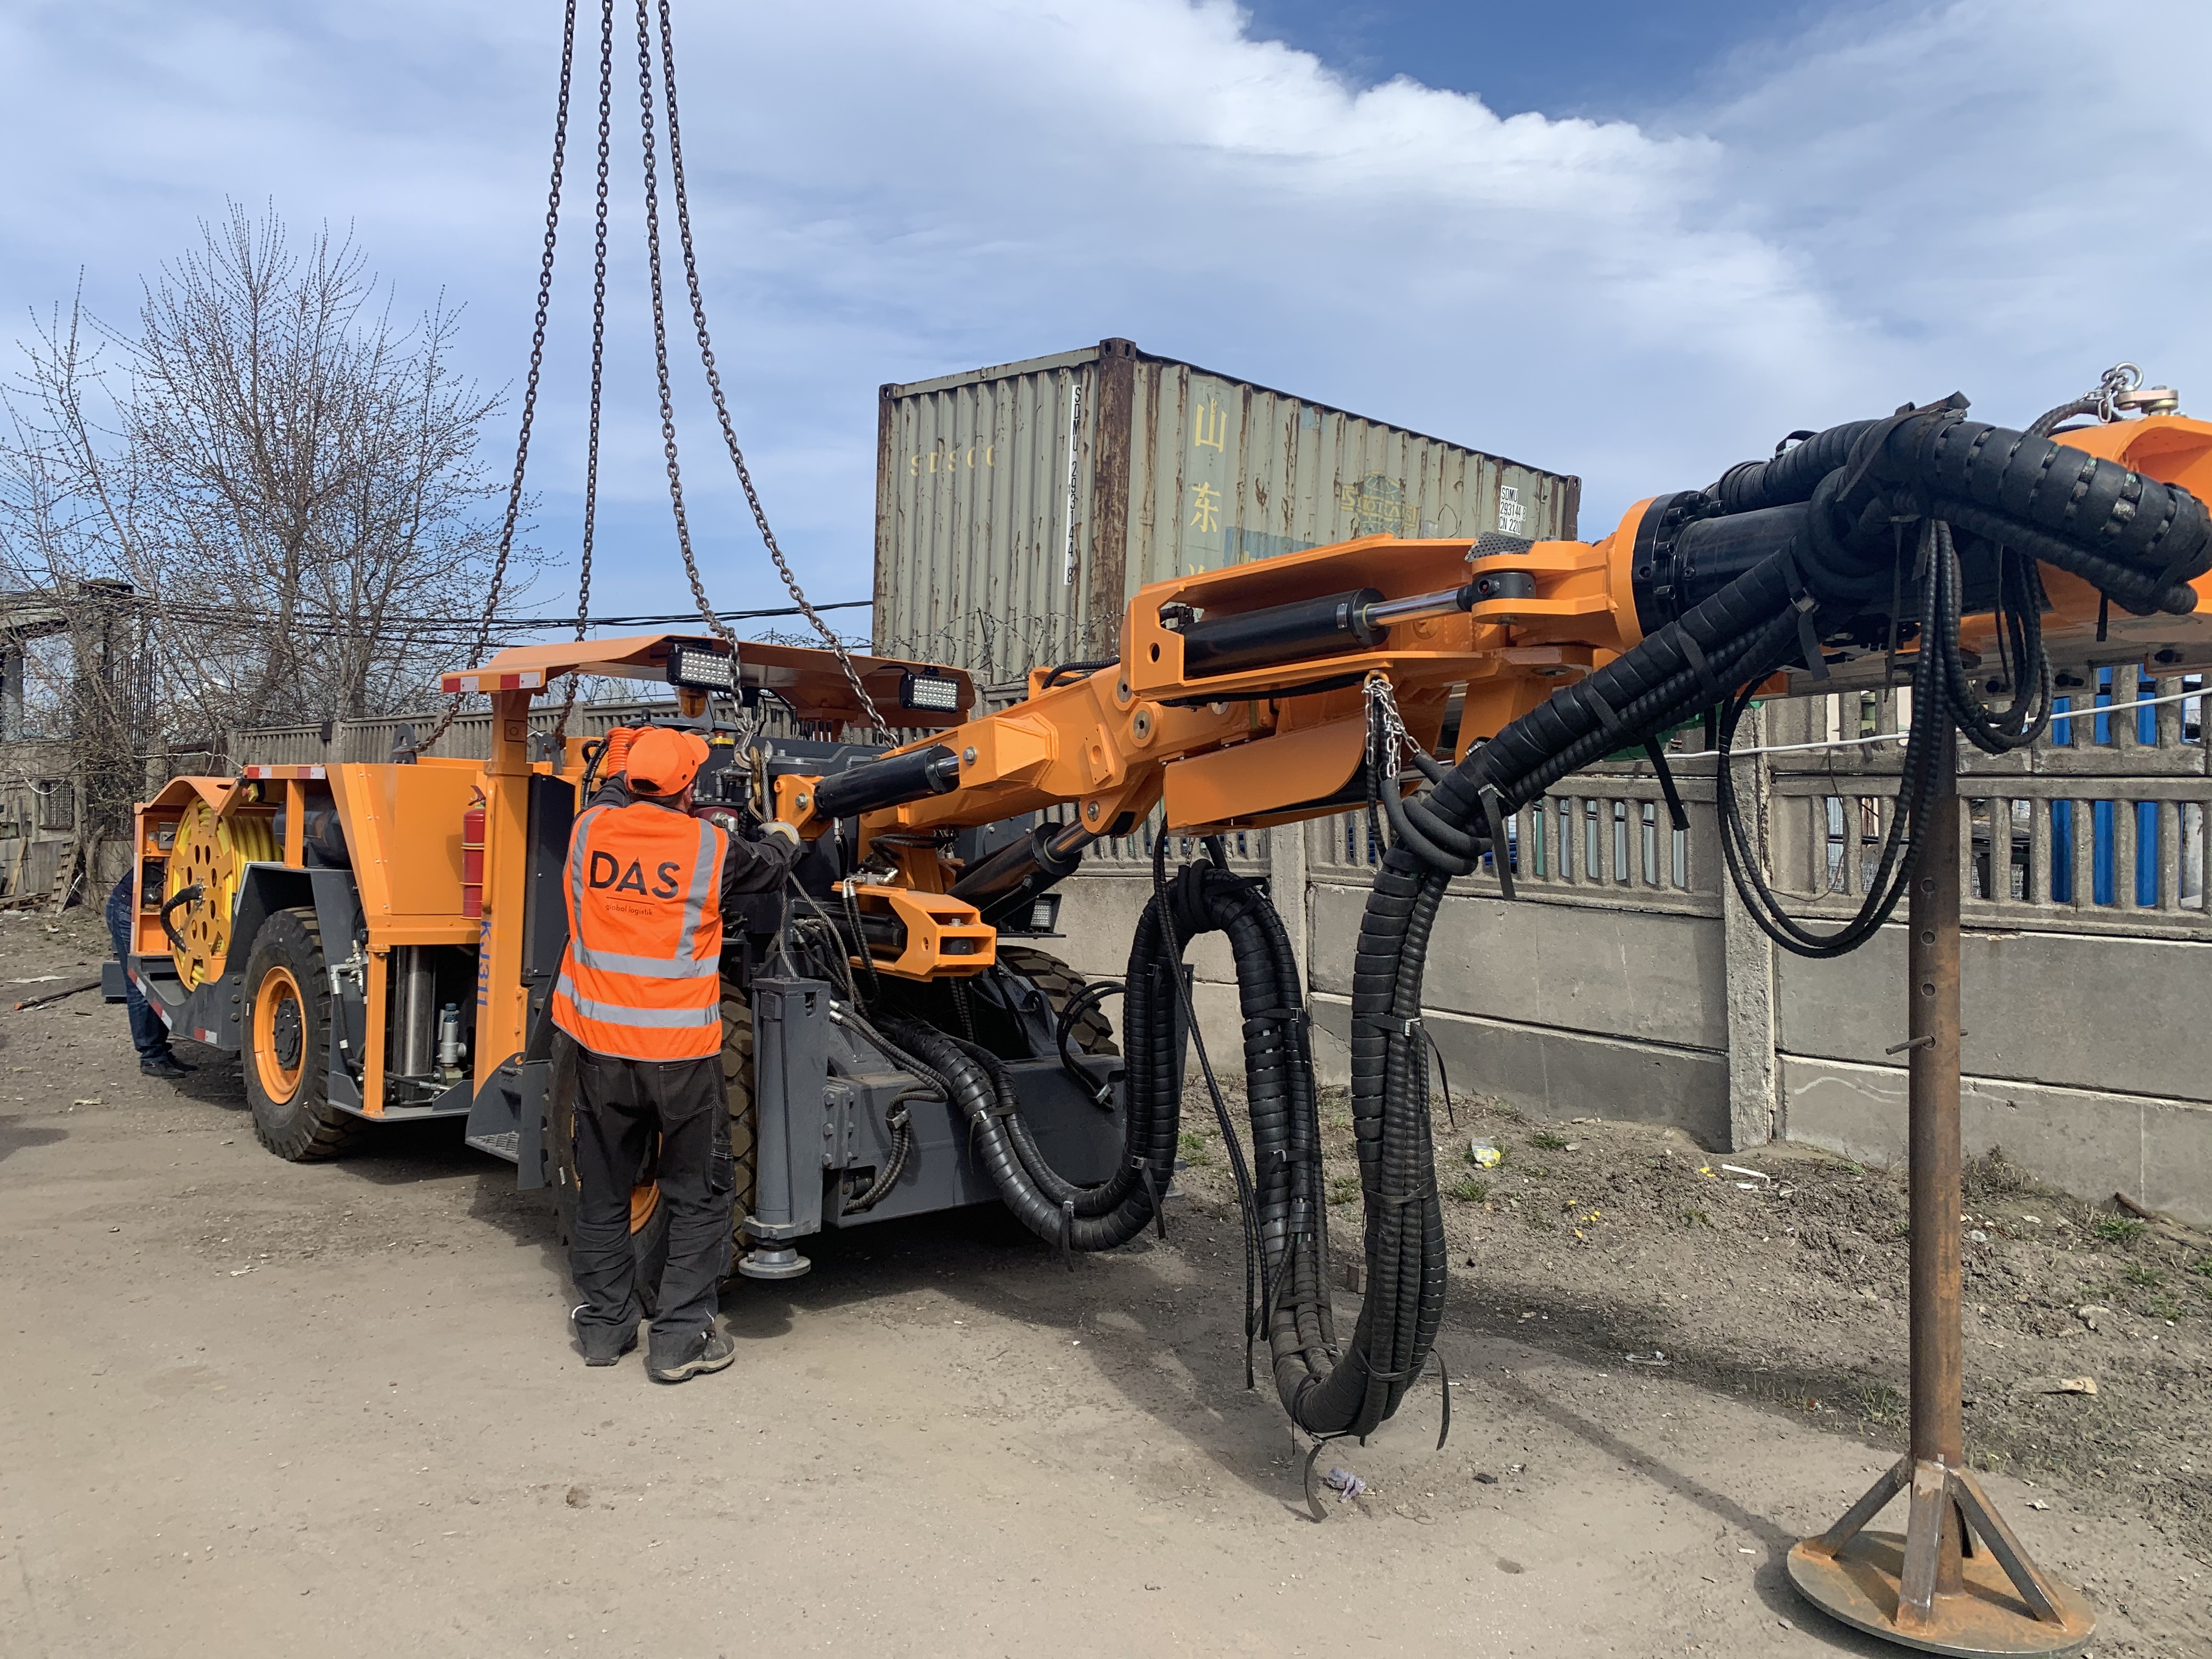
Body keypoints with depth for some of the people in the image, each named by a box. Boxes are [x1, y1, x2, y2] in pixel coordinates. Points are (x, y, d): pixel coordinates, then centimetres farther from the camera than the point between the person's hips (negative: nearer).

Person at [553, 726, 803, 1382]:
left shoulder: (590, 830, -2)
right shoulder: (711, 849, -9)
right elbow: (767, 871, 11)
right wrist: (783, 841, 32)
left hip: (599, 1041, 4)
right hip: (680, 1050, -4)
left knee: (602, 1187, 17)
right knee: (700, 1193, 9)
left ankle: (605, 1324, 26)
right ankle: (680, 1339, 10)